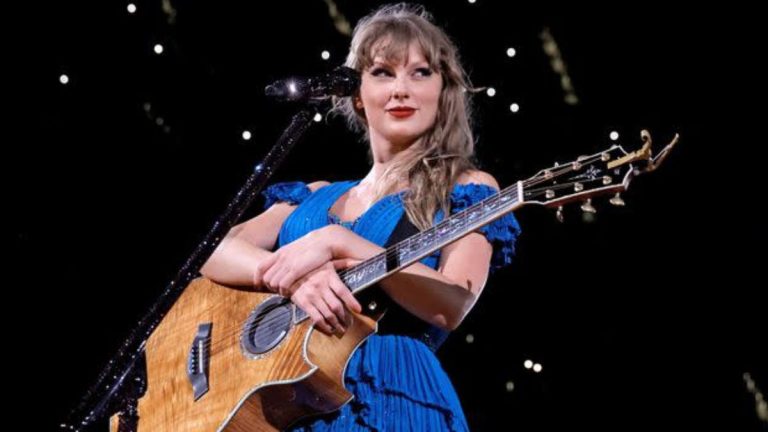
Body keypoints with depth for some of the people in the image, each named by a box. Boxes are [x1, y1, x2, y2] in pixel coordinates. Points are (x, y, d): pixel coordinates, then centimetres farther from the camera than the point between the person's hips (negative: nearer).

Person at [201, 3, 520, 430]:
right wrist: (290, 271, -12)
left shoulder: (466, 189, 7)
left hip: (390, 395, -3)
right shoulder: (315, 197, 19)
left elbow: (451, 307, -8)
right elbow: (215, 254, 7)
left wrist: (338, 243, -13)